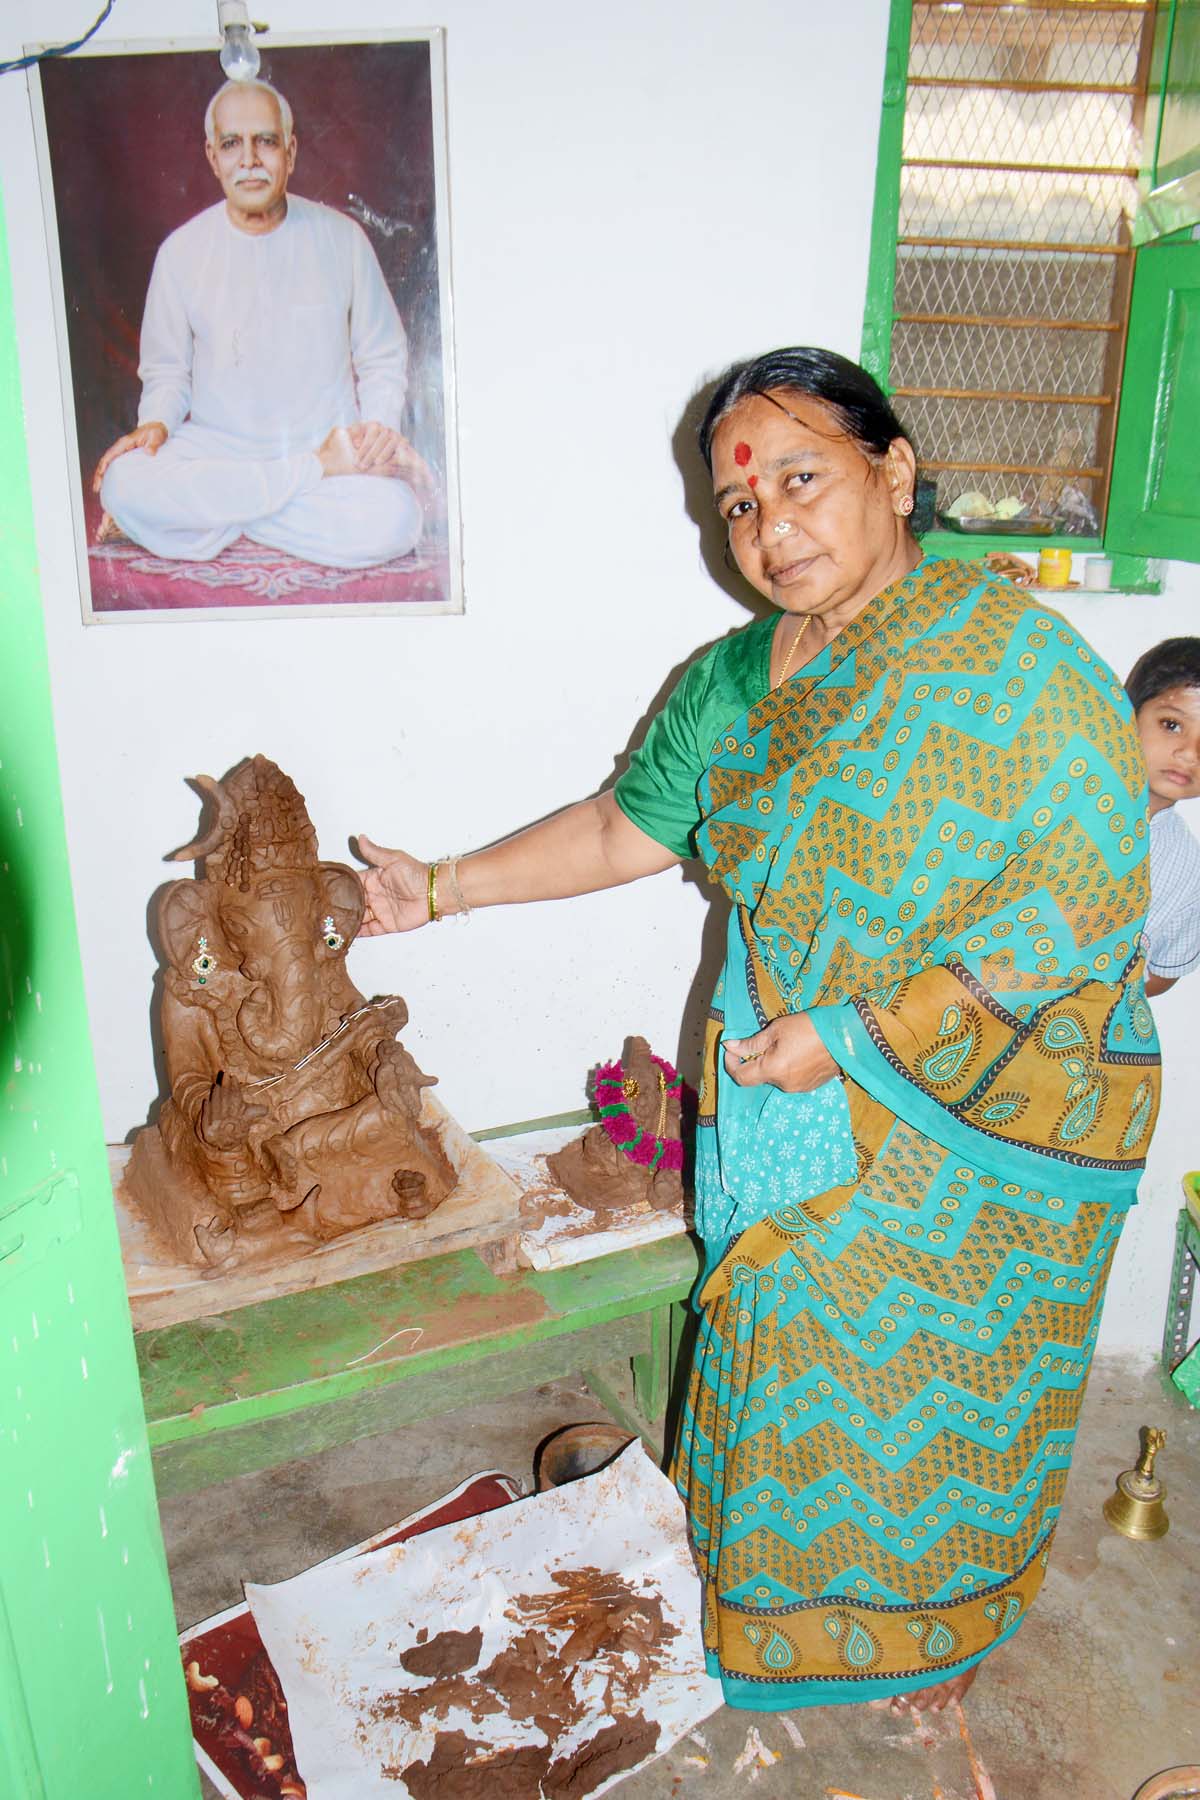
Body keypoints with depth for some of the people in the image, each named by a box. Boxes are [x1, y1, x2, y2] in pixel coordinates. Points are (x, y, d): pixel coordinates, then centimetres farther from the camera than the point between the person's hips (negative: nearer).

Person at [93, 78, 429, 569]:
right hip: (216, 446, 1)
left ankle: (211, 509, -14)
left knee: (394, 520, -34)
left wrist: (380, 424, -9)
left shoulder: (341, 237, 3)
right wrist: (156, 424, -12)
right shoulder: (182, 251, 3)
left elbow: (383, 358, 10)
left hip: (328, 442, 0)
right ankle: (319, 471, -19)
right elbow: (166, 370, 11)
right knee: (123, 485, -31)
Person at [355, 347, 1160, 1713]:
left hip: (981, 1126, -5)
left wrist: (847, 1037, -23)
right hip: (790, 1106, 5)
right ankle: (792, 1582, 52)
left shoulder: (1018, 664, -21)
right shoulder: (736, 679, 0)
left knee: (938, 1383, 15)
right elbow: (627, 824, 10)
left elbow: (1080, 909, -25)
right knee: (794, 1349, 21)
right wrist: (443, 887, 10)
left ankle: (931, 1629, 46)